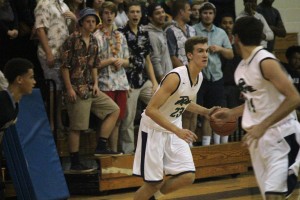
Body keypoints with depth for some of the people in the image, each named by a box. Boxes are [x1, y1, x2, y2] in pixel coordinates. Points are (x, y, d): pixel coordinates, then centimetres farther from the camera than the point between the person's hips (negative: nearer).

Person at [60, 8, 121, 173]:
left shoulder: (93, 41, 12)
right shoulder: (73, 40, -10)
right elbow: (65, 66, -13)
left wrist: (95, 84, 7)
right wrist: (69, 88, -16)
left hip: (90, 88, 8)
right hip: (77, 89, -8)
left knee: (114, 110, 7)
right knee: (77, 127, -5)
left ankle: (101, 147, 6)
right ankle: (75, 164, 1)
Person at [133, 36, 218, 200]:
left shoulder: (199, 76, -1)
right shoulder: (176, 77, -27)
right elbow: (151, 110, -29)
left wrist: (205, 112, 5)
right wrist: (178, 131, -33)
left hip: (173, 130, 7)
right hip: (154, 130, -7)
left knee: (188, 177, -3)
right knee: (154, 183, -3)